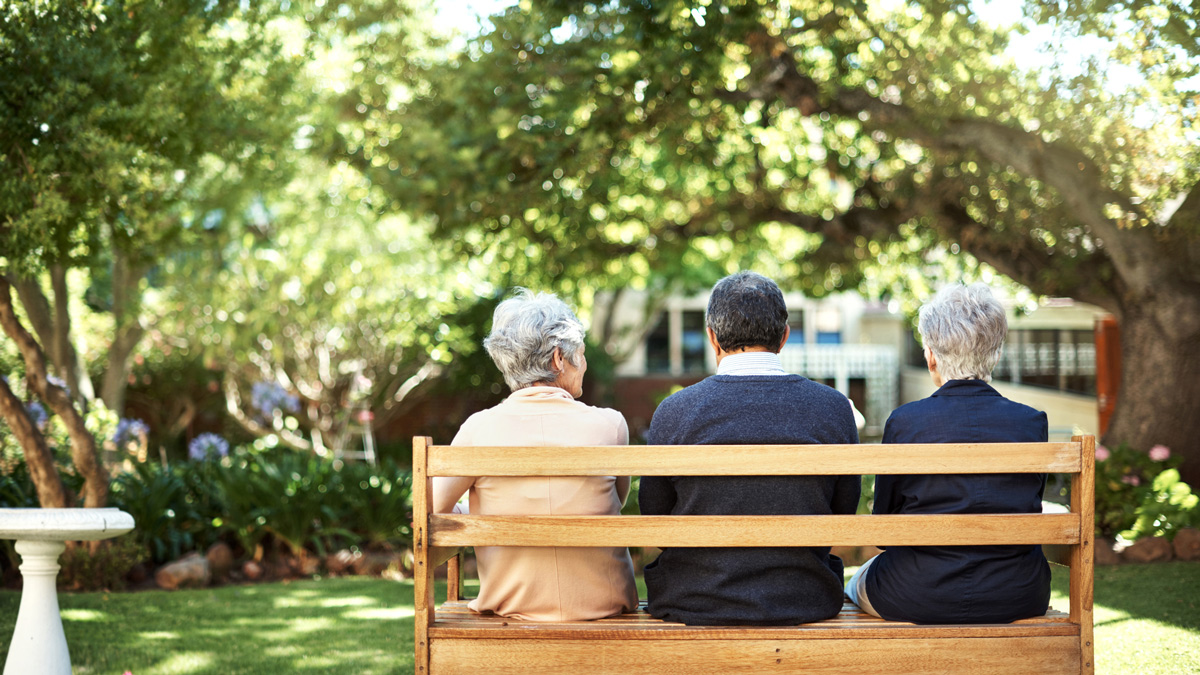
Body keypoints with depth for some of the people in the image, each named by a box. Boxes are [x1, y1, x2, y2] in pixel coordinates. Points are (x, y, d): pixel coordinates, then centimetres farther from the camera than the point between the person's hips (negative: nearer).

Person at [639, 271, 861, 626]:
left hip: (695, 604, -1)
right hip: (804, 603, 1)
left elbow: (655, 520, 1)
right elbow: (843, 515, 4)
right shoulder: (834, 408, -7)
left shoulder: (673, 412, -10)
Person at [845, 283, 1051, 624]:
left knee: (855, 586, 32)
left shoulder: (904, 421, -13)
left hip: (921, 599, -3)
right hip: (1017, 599, 3)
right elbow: (1028, 512, 6)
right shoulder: (1032, 422, -6)